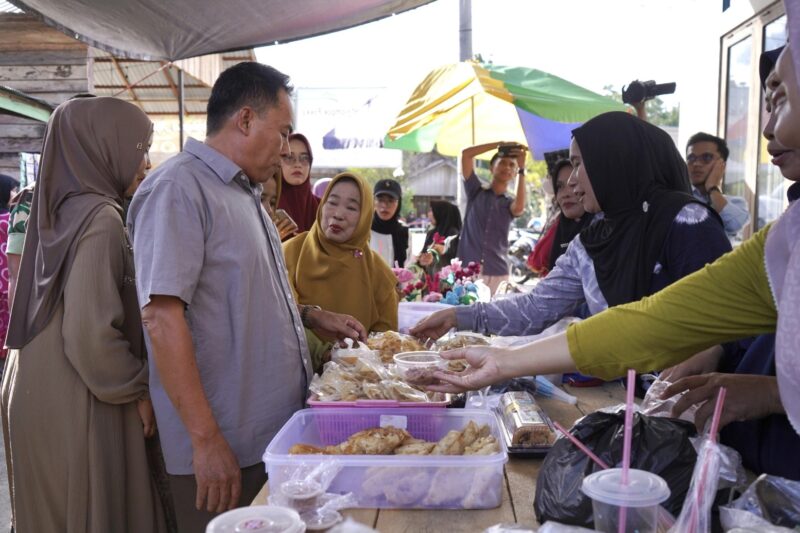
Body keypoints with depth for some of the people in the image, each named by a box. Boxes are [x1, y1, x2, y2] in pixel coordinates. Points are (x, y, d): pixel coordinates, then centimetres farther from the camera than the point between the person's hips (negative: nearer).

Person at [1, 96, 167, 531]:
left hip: (43, 396, 8)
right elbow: (91, 334, -24)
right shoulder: (100, 217, -19)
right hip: (77, 407, -8)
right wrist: (138, 390, -10)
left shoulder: (61, 211, 7)